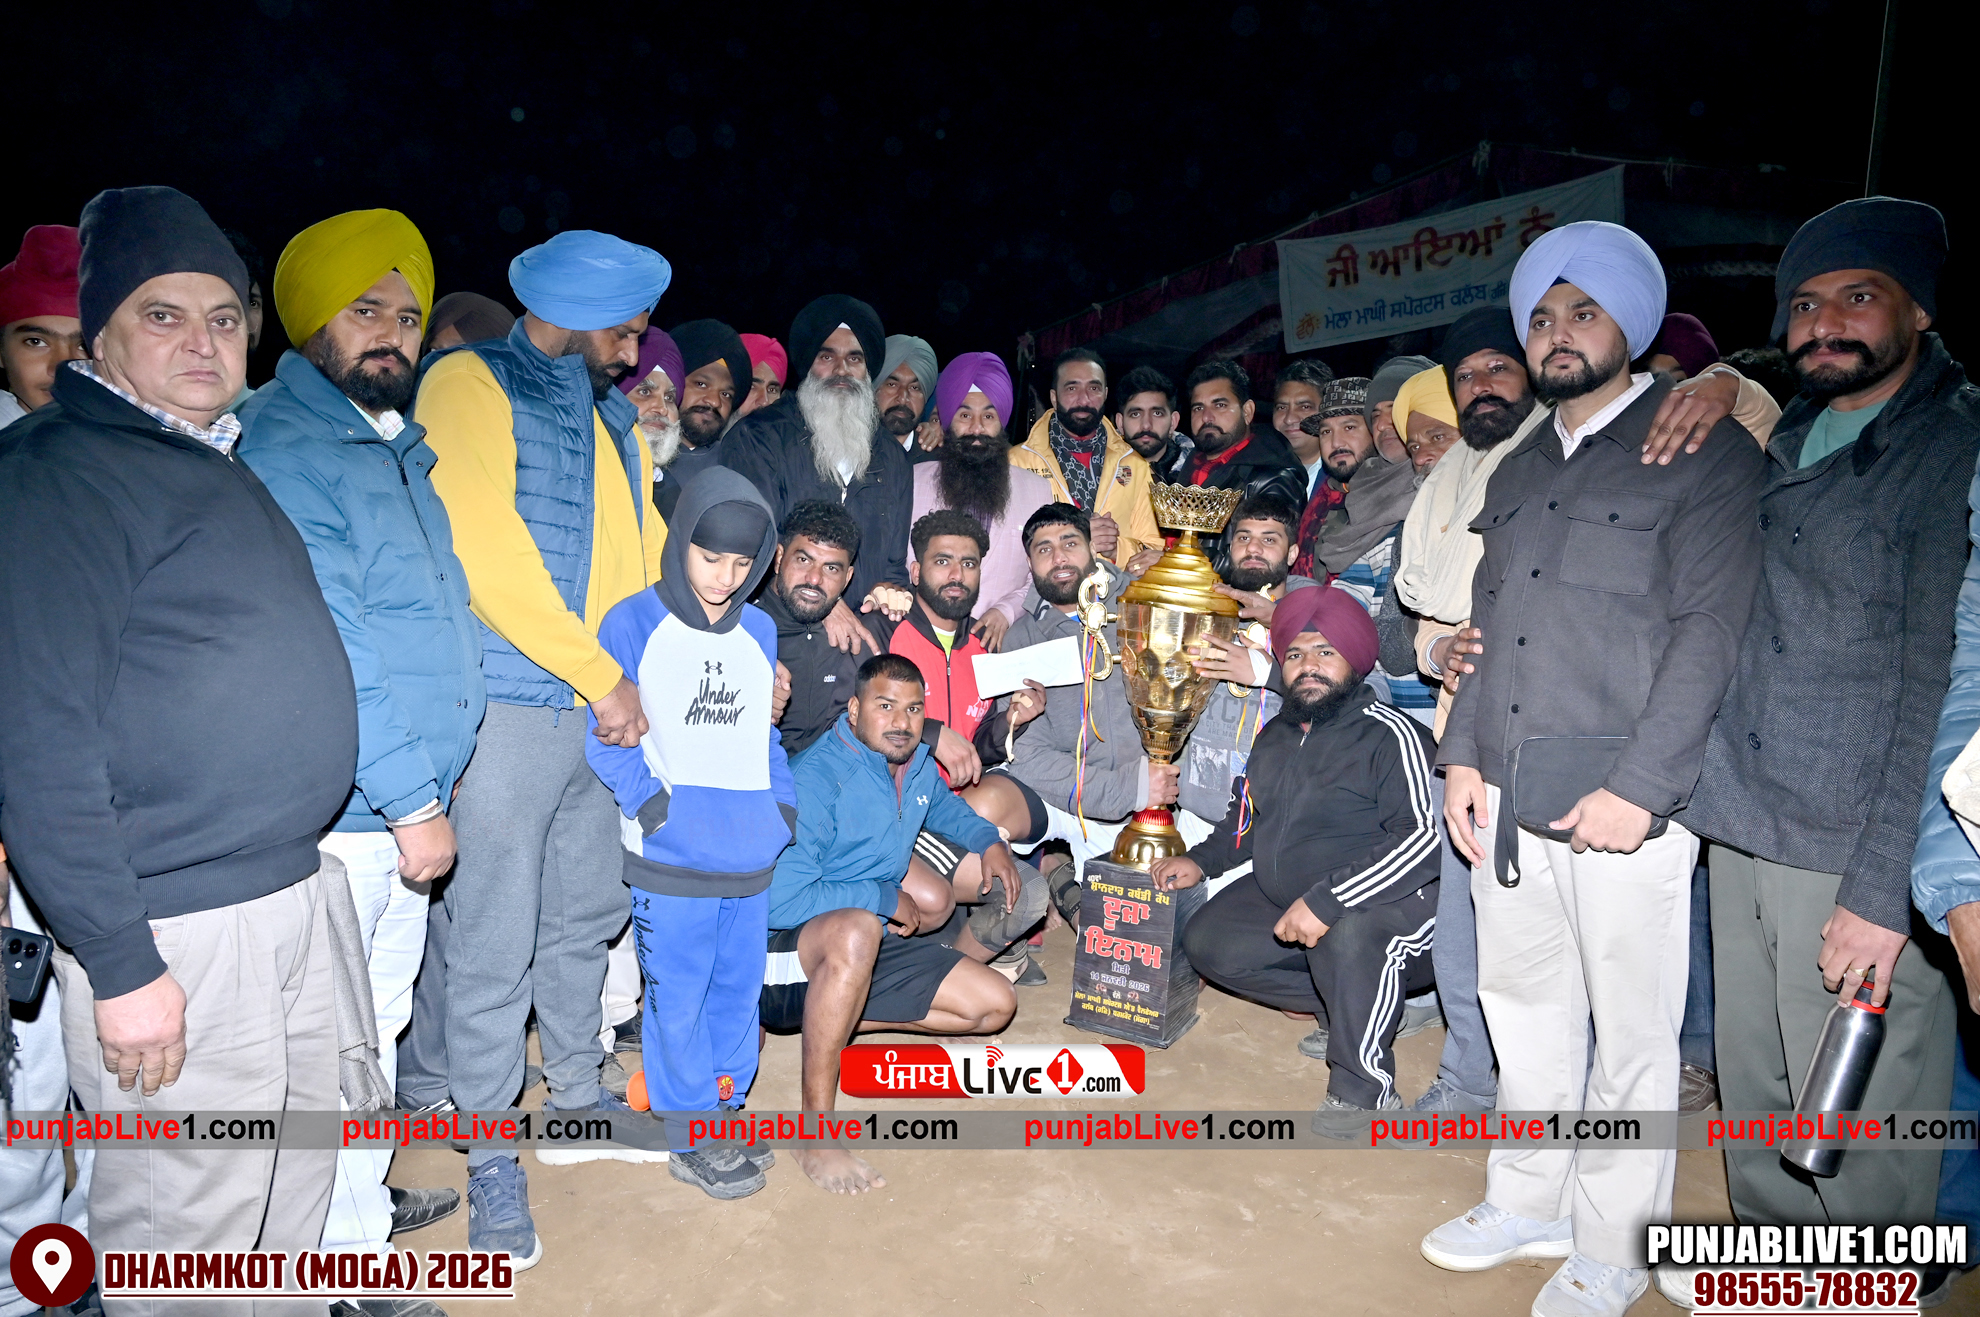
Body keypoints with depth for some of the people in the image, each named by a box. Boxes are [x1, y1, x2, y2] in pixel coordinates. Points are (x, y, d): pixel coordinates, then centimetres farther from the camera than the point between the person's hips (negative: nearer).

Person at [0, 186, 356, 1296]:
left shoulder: (220, 463, 15)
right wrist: (119, 962, -20)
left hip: (290, 884, 9)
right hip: (174, 925, -9)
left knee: (301, 1172, 21)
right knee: (188, 1215, 4)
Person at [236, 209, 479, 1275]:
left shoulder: (401, 444, 13)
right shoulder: (285, 452, -14)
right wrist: (413, 803, -18)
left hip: (407, 802, 9)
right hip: (337, 816, -9)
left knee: (379, 1017, 20)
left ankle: (364, 1207, 38)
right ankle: (339, 1262, 20)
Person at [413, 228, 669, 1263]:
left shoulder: (612, 418, 18)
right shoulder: (467, 384, -5)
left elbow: (646, 553, 17)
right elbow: (483, 554, -16)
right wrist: (601, 676, -15)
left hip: (609, 707, 7)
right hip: (507, 704, -7)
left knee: (587, 914, 18)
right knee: (494, 947, 1)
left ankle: (578, 1096, 37)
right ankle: (489, 1164, 17)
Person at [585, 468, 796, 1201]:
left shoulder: (760, 632, 12)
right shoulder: (632, 625, -6)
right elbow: (603, 732, -7)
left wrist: (783, 804, 8)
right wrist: (648, 802, -16)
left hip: (751, 854, 5)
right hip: (671, 862, -5)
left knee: (738, 990, 14)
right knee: (678, 999, 4)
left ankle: (722, 1107, 32)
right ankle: (689, 1139, 19)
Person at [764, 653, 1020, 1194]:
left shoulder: (916, 764, 3)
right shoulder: (817, 778, -22)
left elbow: (944, 806, 29)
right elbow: (778, 900, -28)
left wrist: (989, 841, 10)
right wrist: (885, 898, -20)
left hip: (875, 938, 8)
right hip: (787, 951, -8)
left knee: (994, 1004, 1)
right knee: (856, 930, -42)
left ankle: (836, 1016, 8)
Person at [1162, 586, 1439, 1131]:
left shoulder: (1390, 734, -17)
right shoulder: (1275, 737, 10)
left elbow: (1427, 838, -29)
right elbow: (1249, 815, 27)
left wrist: (1326, 902, -33)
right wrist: (1201, 860, 10)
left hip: (1394, 906, -9)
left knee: (1348, 935, -38)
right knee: (1208, 943, 1)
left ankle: (1366, 1088, -16)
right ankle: (1341, 1005, 9)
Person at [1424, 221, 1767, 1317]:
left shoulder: (1704, 451, -3)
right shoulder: (1519, 470, 17)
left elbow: (1712, 630, -10)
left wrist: (1639, 787, -17)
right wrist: (1462, 754, 9)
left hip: (1624, 808, -6)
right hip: (1506, 798, 6)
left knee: (1631, 1037, 6)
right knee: (1523, 1009, 16)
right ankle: (1529, 1203, 34)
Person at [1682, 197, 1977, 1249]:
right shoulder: (1778, 440, 13)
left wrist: (1884, 886, -18)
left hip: (1860, 853, -6)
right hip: (1740, 834, 6)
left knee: (1853, 1132, 3)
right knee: (1753, 1101, 15)